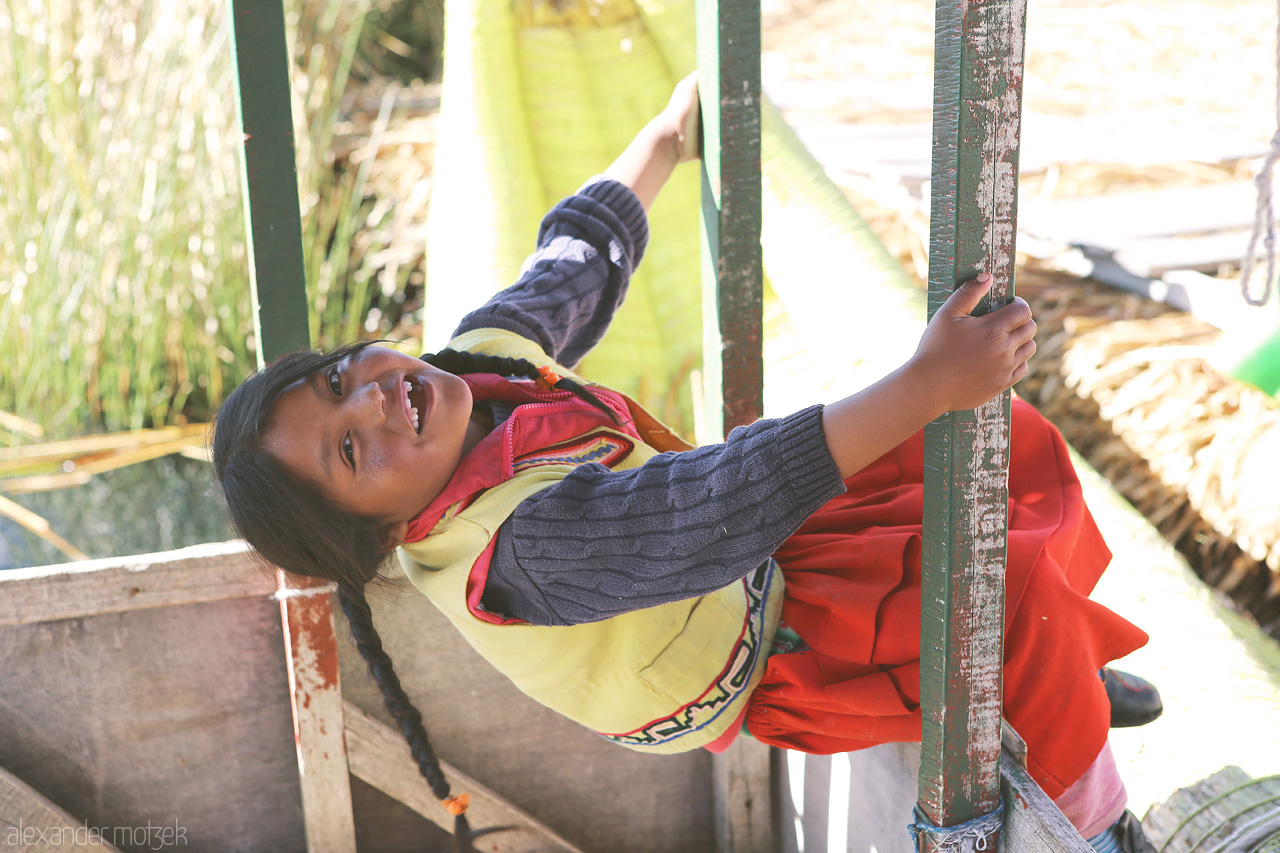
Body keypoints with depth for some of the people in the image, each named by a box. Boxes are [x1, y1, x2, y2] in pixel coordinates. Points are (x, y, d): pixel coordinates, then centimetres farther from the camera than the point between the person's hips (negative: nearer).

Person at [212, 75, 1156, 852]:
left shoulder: (477, 358, -11)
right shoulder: (520, 548, -37)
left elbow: (578, 256, 7)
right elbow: (727, 502, -45)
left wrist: (670, 137, 15)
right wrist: (924, 386, -49)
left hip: (756, 559, 8)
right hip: (767, 657, -8)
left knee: (1015, 440, 4)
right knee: (1019, 588, -23)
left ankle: (1057, 676, 26)